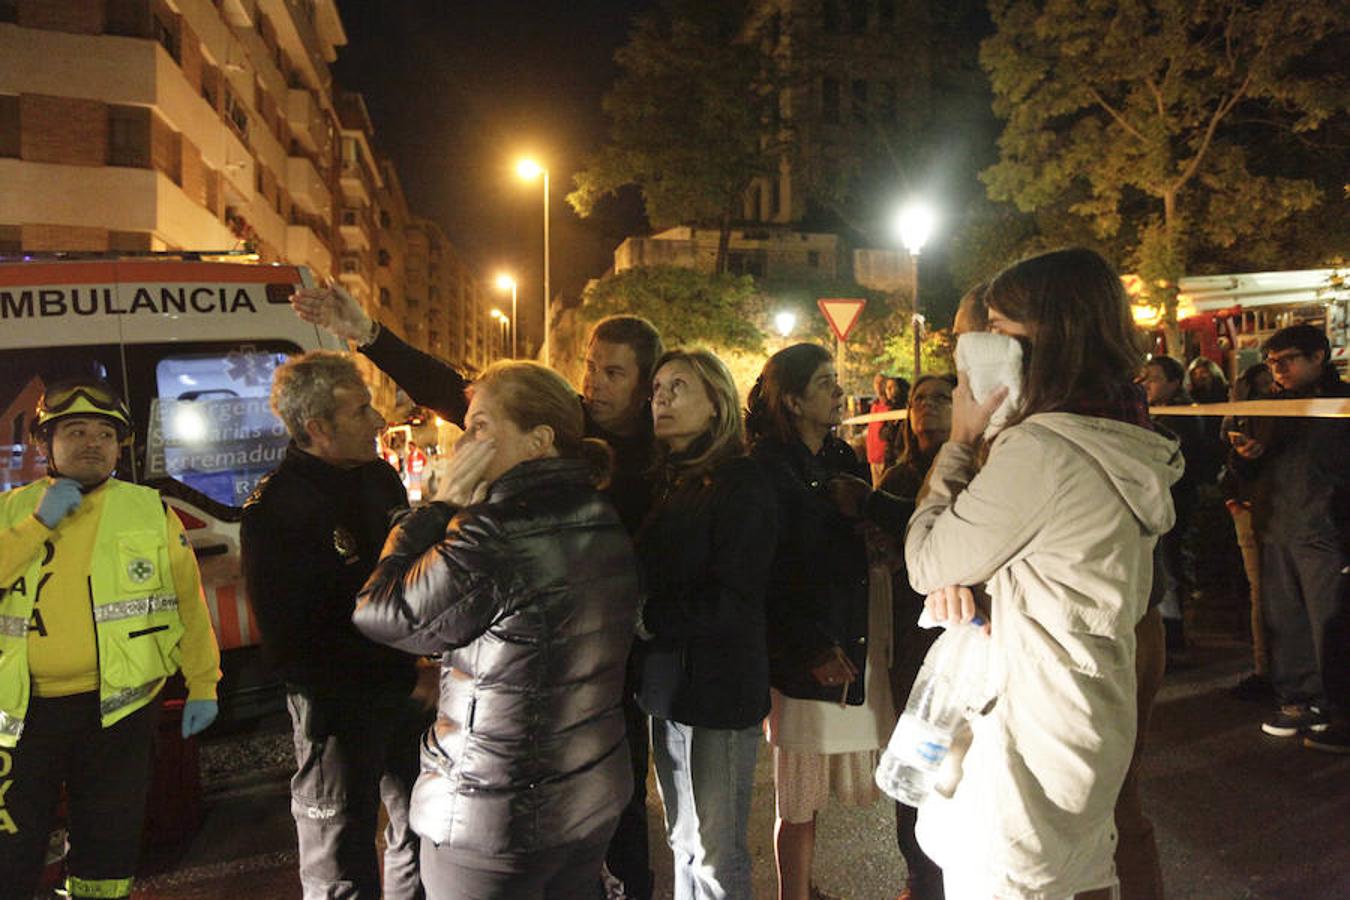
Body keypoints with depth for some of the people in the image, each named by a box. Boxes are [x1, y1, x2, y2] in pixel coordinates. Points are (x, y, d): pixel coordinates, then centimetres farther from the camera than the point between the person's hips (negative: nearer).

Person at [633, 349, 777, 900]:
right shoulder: (666, 482, 11)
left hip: (719, 686, -7)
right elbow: (647, 577, 13)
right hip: (668, 686, 7)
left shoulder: (741, 483, -11)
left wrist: (647, 620, -15)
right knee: (683, 842, 18)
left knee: (715, 855, 3)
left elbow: (732, 601, -17)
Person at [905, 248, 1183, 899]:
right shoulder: (1127, 443, 6)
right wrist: (955, 575, -6)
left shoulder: (1040, 449, -25)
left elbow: (925, 564, -15)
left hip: (1030, 722, -9)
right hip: (1096, 716, 10)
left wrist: (959, 441, -8)